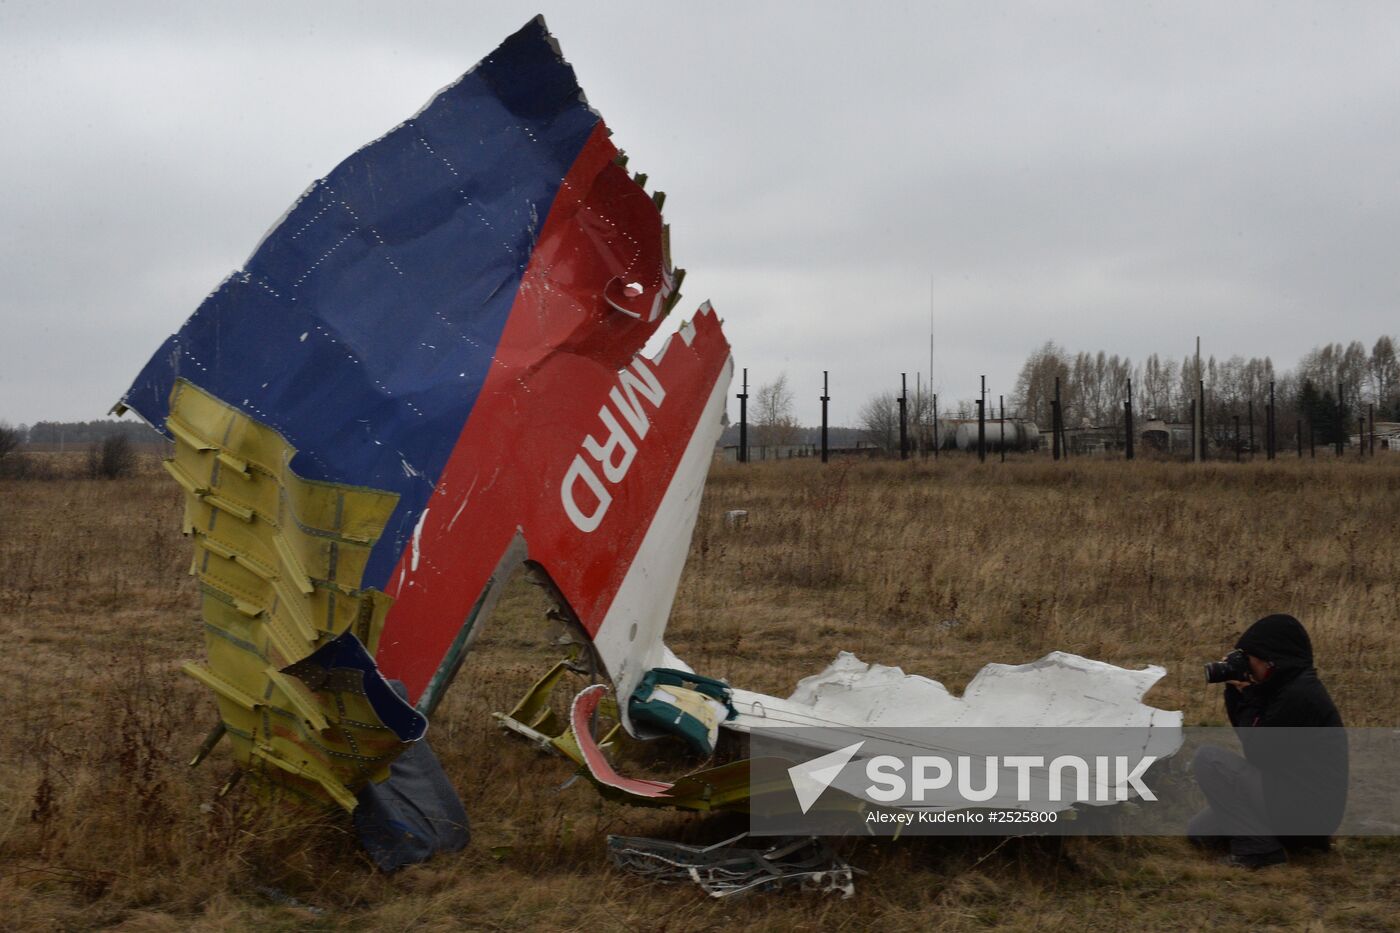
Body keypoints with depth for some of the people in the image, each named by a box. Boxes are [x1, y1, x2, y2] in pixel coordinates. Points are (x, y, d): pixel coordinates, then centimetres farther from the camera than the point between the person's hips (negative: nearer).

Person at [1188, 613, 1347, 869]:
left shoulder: (1298, 695, -22)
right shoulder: (1289, 685, 8)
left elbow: (1258, 753, -18)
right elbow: (1246, 731, 16)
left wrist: (1250, 697, -9)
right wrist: (1236, 691, 3)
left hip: (1307, 807, -10)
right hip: (1300, 799, 10)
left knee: (1208, 759, -11)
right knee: (1199, 831, 14)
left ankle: (1259, 847, -10)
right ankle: (1301, 834, 14)